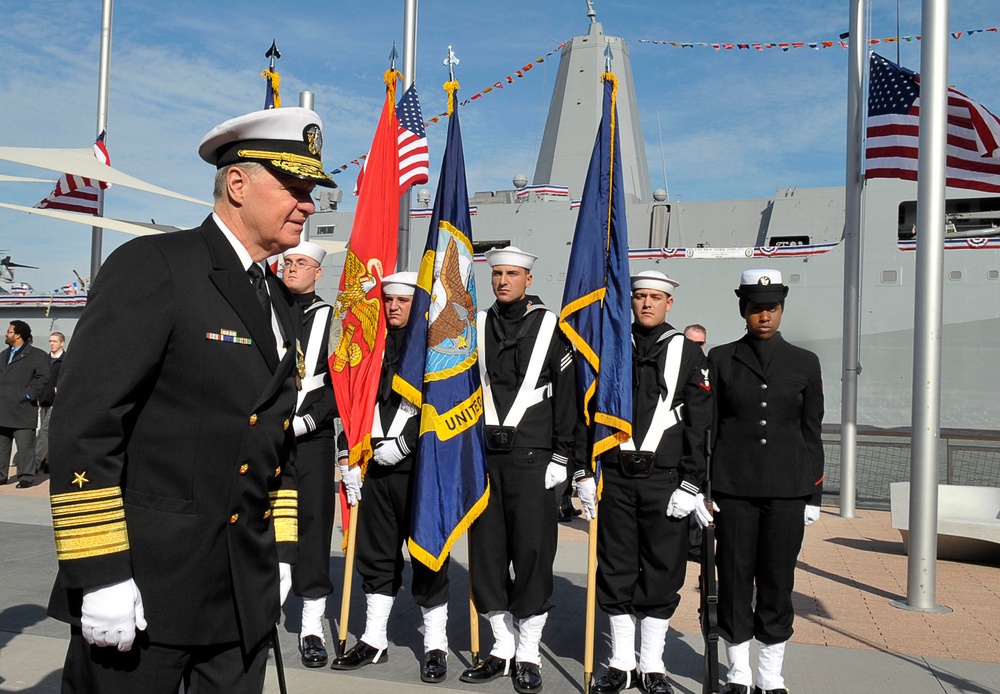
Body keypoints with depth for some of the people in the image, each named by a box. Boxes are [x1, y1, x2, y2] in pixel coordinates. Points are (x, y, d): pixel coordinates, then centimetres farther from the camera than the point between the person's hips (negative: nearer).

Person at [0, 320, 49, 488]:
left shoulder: (37, 355, -2)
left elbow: (42, 378, -9)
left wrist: (28, 395, -13)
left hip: (22, 410, -7)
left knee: (25, 445, -4)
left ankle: (26, 477, 3)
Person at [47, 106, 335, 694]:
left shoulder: (283, 304, 12)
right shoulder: (152, 266, -10)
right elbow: (82, 424, -16)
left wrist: (281, 551, 14)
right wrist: (99, 572, -18)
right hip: (143, 586, -6)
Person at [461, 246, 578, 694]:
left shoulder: (550, 327, 0)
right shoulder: (477, 326, 10)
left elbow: (567, 396, -1)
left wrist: (560, 458, -5)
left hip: (531, 458, -3)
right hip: (484, 456, 4)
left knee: (532, 555, 0)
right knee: (487, 553, 7)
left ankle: (528, 655, 15)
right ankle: (501, 650, 22)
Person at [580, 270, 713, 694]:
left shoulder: (688, 353, 3)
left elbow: (699, 424, 0)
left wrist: (690, 485, -7)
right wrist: (585, 473, 2)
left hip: (665, 479, -1)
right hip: (614, 476, 2)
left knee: (661, 572, 6)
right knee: (615, 571, 8)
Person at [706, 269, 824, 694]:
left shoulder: (805, 363, 6)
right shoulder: (721, 360, 3)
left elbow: (812, 433, 8)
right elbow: (706, 427, 4)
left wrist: (814, 496, 5)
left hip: (787, 490, 1)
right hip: (734, 487, 0)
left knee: (777, 581, 7)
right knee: (734, 578, 5)